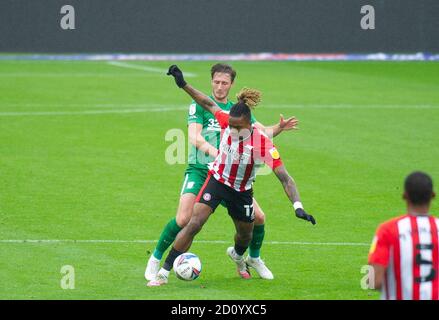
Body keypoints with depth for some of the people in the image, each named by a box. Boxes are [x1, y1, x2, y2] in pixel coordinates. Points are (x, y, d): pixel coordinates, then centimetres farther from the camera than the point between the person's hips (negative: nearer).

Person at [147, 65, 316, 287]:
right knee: (194, 223, -17)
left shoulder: (263, 144, -30)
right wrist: (183, 85, -7)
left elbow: (285, 179, -31)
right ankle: (164, 273, -13)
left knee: (245, 234, 20)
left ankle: (237, 255, 60)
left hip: (241, 191, 0)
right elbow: (208, 104, -4)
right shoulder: (227, 121, -24)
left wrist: (298, 208, -40)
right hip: (217, 180, 0)